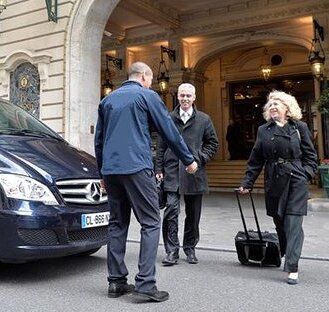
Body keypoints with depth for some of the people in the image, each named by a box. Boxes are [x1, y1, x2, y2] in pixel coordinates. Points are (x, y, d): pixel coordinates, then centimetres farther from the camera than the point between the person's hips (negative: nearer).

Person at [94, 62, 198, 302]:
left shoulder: (108, 100, 20)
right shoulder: (147, 96, 2)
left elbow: (98, 140, 22)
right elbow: (170, 132, 1)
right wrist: (188, 160, 12)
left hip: (111, 169, 6)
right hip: (137, 168, -6)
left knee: (117, 224, 12)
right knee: (150, 223, -2)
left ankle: (116, 282, 14)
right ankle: (145, 283, -7)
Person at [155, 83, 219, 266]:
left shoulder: (204, 119, 7)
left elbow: (213, 143, 12)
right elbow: (161, 146, 9)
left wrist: (201, 158, -2)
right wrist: (159, 169, 3)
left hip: (194, 173, 1)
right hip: (172, 173, -1)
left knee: (193, 214, 9)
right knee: (171, 211, -9)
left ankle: (190, 248, 25)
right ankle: (172, 251, 1)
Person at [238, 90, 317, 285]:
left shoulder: (300, 127, 3)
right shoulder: (264, 130, 8)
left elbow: (311, 156, 5)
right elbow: (256, 160, 9)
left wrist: (306, 174, -9)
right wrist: (247, 183, 5)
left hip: (296, 181, -3)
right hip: (274, 183, 3)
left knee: (293, 223, -8)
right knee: (280, 223, 11)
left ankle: (292, 269, -7)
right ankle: (287, 258, 31)